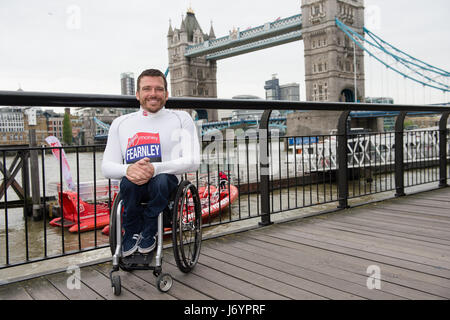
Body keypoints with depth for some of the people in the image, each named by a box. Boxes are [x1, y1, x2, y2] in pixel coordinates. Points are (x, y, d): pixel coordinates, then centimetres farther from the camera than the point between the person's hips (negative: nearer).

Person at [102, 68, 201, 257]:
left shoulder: (181, 119, 5)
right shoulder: (120, 123, 13)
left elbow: (193, 162, -8)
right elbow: (106, 167, 5)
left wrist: (155, 168, -25)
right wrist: (128, 169, -20)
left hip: (168, 183, -1)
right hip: (135, 188, 2)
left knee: (161, 179, -35)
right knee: (129, 181, -33)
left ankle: (148, 232, -9)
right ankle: (133, 233, -6)